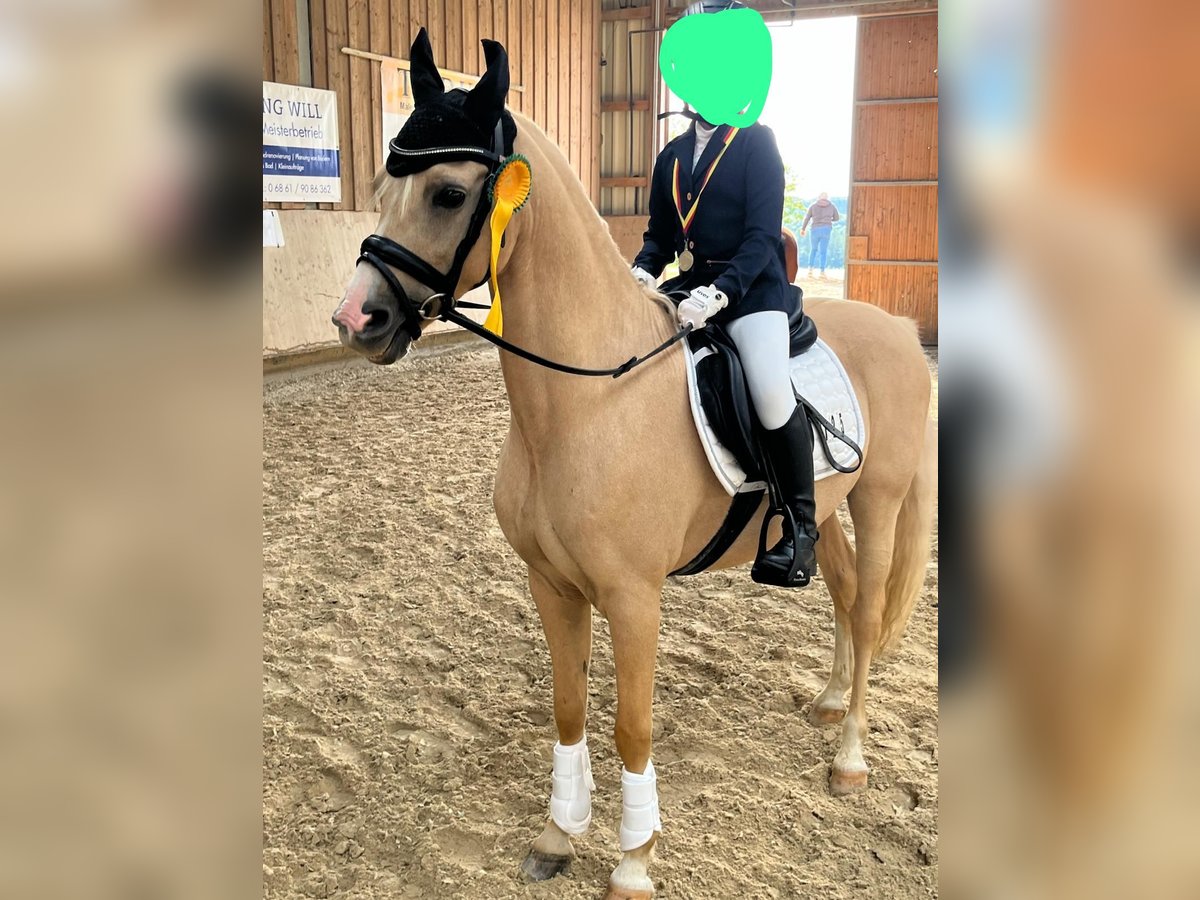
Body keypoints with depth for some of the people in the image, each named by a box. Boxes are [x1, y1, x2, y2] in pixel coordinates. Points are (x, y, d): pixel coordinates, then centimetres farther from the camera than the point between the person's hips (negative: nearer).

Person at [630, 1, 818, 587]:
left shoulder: (757, 143, -1)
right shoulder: (672, 157, 16)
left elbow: (763, 235, -11)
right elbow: (659, 235, 17)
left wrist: (720, 292, -26)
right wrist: (644, 270, -7)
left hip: (752, 287, -6)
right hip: (692, 286, 6)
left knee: (772, 394, -28)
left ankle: (801, 524, -10)